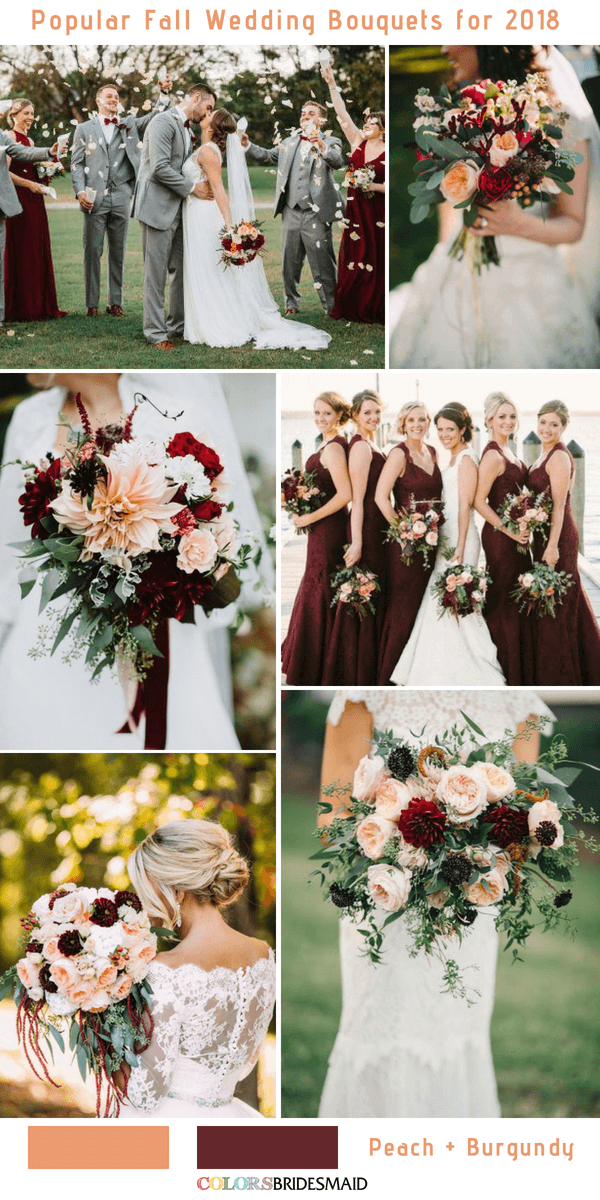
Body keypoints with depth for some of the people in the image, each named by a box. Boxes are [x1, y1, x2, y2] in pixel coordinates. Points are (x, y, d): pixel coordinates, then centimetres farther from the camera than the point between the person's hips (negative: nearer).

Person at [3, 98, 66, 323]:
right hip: (19, 200, -8)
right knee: (22, 252, -5)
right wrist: (30, 184, -17)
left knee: (39, 251, 7)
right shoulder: (10, 137, -7)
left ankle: (41, 305, 11)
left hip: (35, 201, 8)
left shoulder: (29, 140, 19)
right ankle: (22, 308, -1)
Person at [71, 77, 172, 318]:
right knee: (92, 251, -1)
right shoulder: (85, 128, 10)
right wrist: (80, 191, -9)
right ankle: (92, 303, 4)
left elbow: (154, 118, 2)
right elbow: (77, 163, 5)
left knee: (118, 251, 6)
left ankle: (115, 301, 12)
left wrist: (164, 94, -13)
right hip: (94, 198, -2)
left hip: (121, 197, 2)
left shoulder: (129, 124, 14)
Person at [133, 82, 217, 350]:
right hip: (158, 207, -9)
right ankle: (155, 332, 1)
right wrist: (192, 187, -13)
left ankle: (178, 325, 21)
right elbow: (159, 167, -19)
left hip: (178, 209, 9)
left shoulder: (187, 129, 19)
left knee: (181, 271, 11)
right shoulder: (164, 122, -11)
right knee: (156, 273, -4)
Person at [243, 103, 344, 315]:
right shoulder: (289, 143, 16)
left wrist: (321, 145, -35)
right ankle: (291, 304, 22)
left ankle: (331, 306, 5)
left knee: (322, 263, -3)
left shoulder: (330, 143, 1)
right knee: (290, 262, 11)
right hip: (291, 212, 5)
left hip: (316, 212, -5)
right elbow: (267, 156, 17)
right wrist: (247, 145, 1)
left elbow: (338, 162, -17)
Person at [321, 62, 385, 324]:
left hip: (377, 214, -4)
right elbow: (343, 115, 2)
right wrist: (332, 85, -2)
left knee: (376, 262, 0)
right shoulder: (358, 141, 6)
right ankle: (349, 309, 12)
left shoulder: (389, 153, -6)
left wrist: (374, 186, -20)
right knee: (352, 260, 5)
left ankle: (376, 312, 6)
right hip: (355, 210, 4)